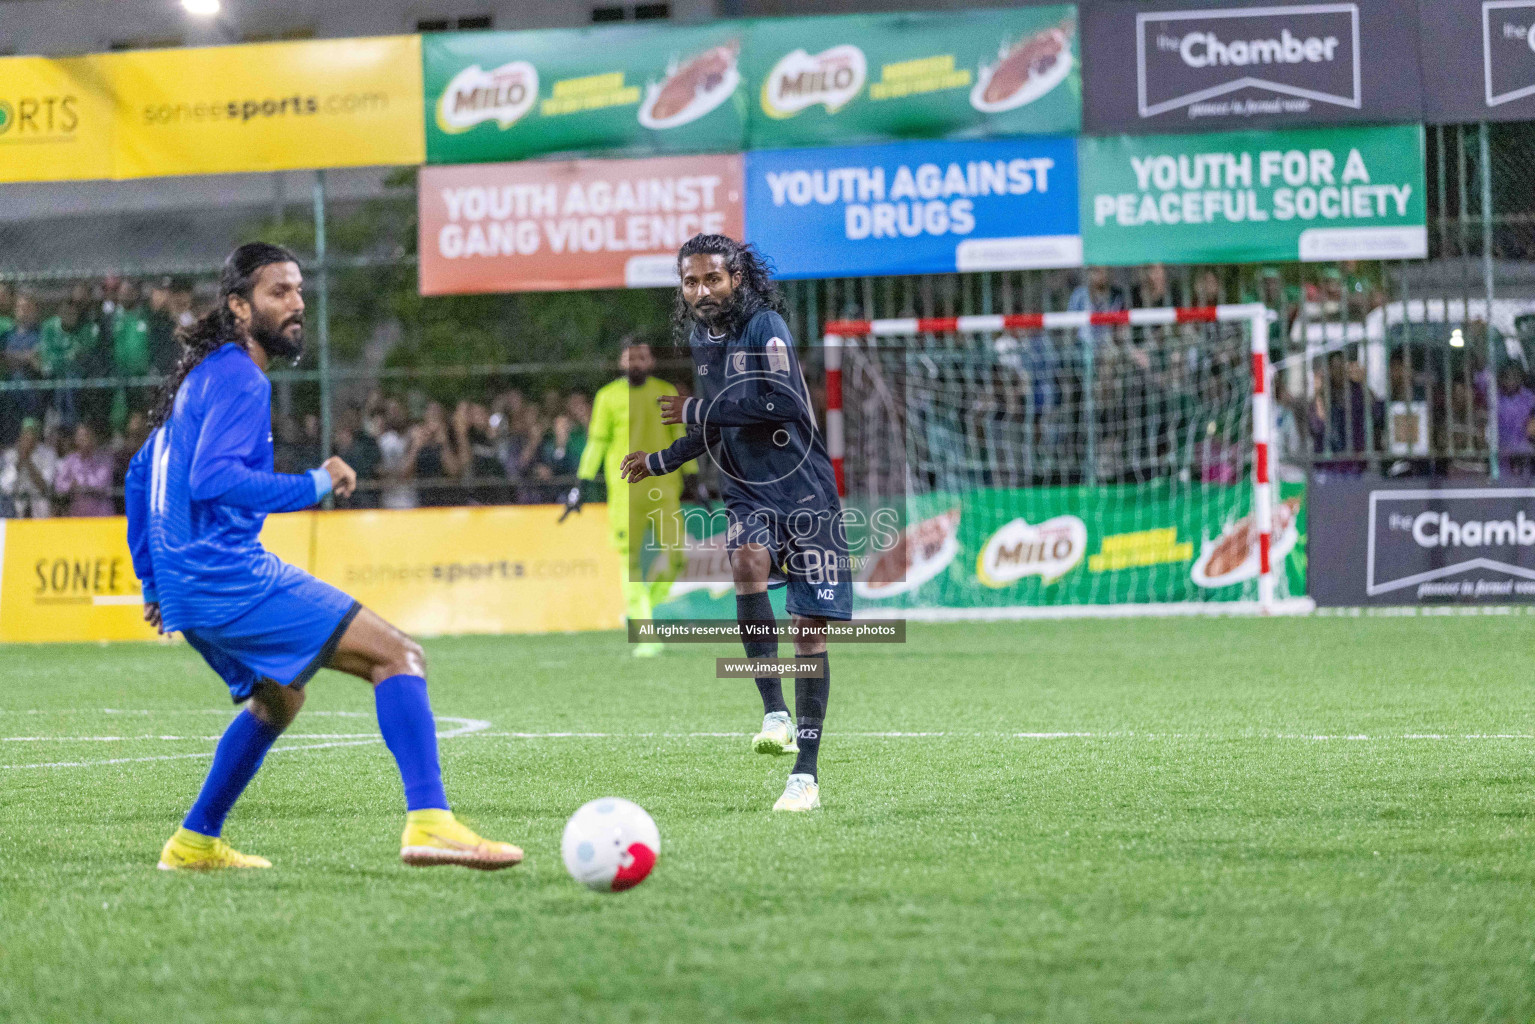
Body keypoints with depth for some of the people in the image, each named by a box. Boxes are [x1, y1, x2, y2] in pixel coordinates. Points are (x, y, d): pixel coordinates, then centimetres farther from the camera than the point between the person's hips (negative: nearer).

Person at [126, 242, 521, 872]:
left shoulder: (204, 374, 21)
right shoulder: (239, 378, -11)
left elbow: (140, 472, 29)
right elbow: (212, 478, -26)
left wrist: (152, 580, 32)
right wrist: (314, 485, -20)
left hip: (188, 583, 10)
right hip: (229, 577, -10)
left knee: (278, 698, 32)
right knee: (399, 656, -13)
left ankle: (195, 843, 31)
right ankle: (428, 823, -27)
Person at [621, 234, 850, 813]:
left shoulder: (765, 327, -8)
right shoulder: (699, 340, 14)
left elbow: (777, 402, -22)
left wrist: (696, 411, -13)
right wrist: (659, 462, 34)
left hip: (803, 490, -4)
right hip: (746, 494, 4)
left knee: (810, 631, -4)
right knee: (748, 559, -31)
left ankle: (806, 776, 2)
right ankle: (775, 713, -29)